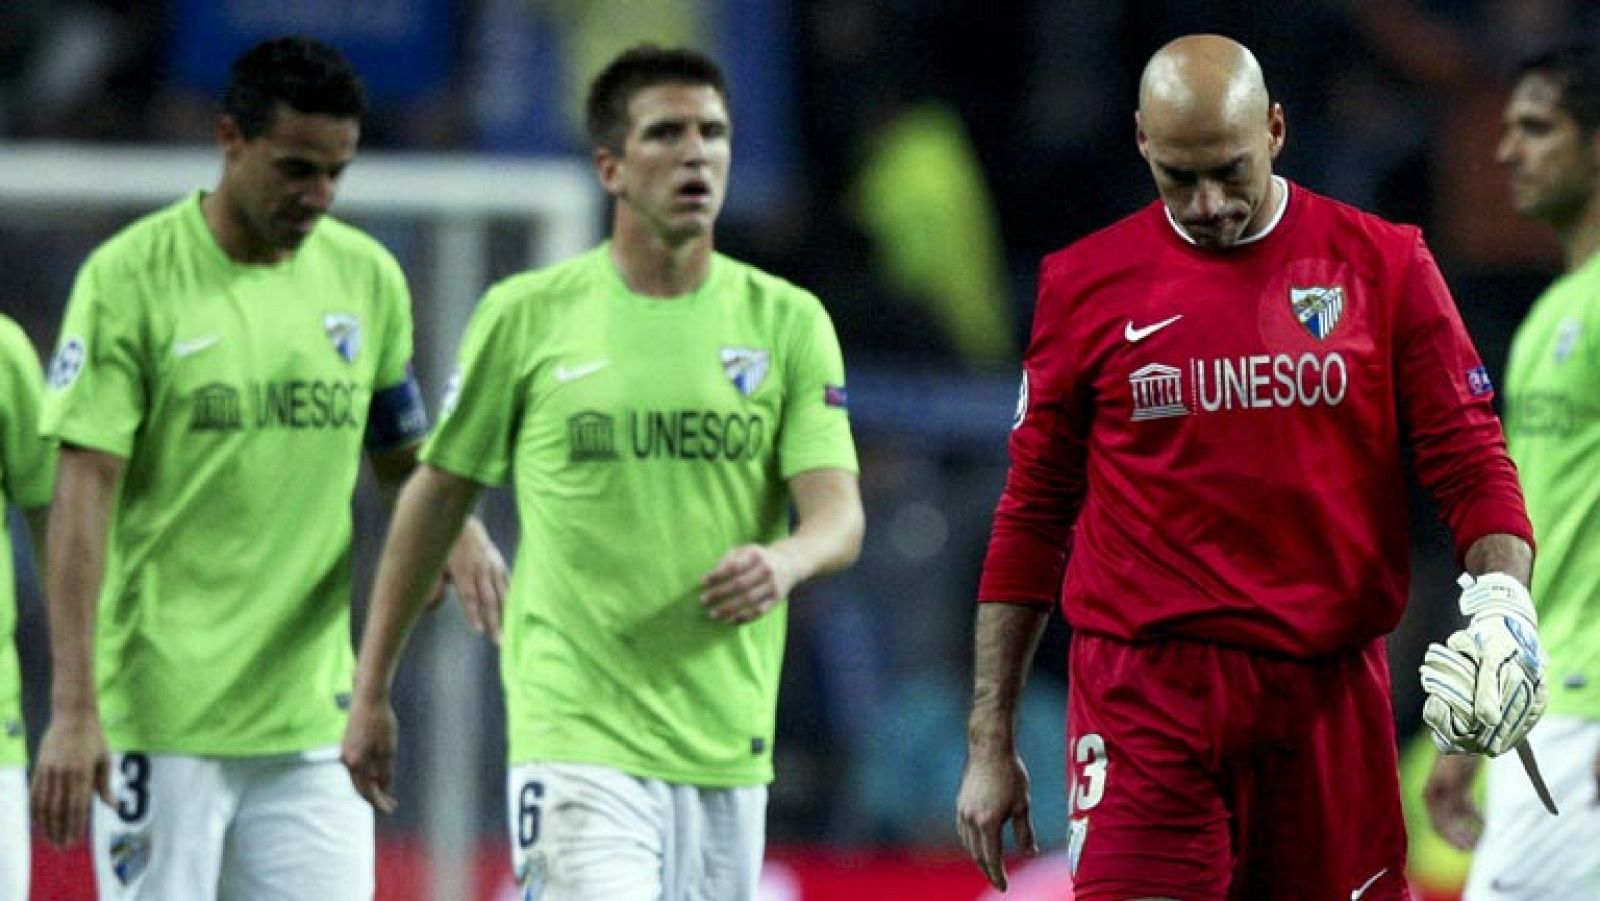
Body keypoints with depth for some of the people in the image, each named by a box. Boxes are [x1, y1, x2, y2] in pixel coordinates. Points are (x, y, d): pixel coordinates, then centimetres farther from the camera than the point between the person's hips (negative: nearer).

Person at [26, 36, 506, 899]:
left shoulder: (367, 277, 8)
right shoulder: (131, 277, -7)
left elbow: (402, 461, 20)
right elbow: (83, 495, -11)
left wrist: (457, 528, -5)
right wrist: (72, 708, -17)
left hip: (311, 716, 4)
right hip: (158, 717, -4)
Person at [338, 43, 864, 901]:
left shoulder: (787, 321, 5)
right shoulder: (526, 316, 0)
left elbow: (839, 516, -3)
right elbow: (435, 497, 10)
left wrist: (782, 561, -27)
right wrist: (371, 689, 12)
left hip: (726, 748, 3)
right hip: (575, 737, -3)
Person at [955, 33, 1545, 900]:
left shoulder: (1384, 267, 5)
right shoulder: (1085, 285, 5)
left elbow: (1471, 465, 7)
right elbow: (1031, 520, 10)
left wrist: (1503, 598, -14)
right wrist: (990, 742, 8)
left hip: (1329, 697, 1)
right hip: (1145, 692, -1)